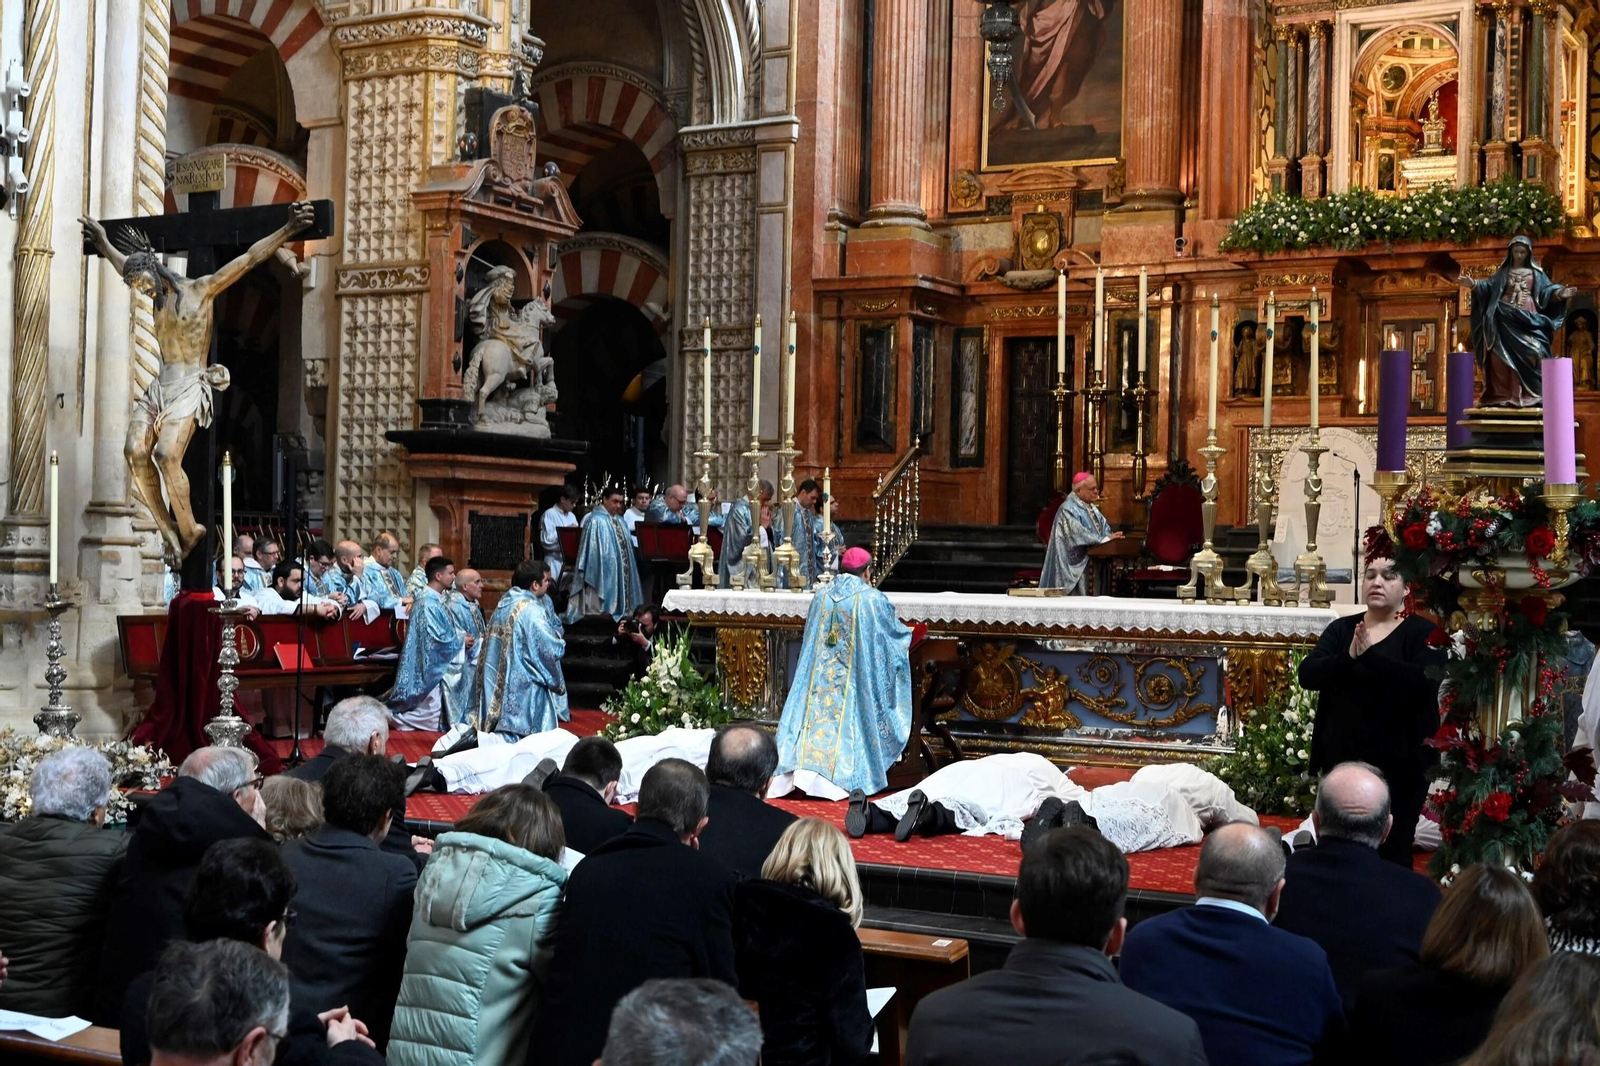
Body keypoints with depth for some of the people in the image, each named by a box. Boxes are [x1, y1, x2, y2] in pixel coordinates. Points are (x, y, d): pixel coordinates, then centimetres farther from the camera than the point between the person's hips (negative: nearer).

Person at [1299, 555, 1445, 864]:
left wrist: (1369, 655, -27)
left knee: (1391, 855, 3)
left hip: (1398, 766, -4)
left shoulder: (1422, 633, -4)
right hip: (1341, 761, 4)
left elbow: (1425, 682, -22)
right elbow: (1307, 674, -6)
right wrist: (1348, 658, -24)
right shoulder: (1340, 629, 7)